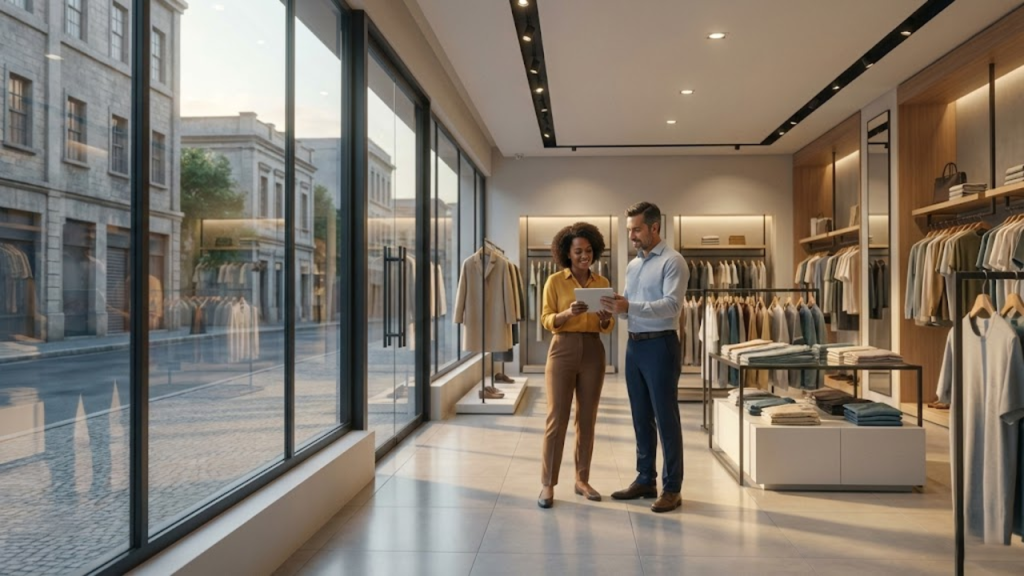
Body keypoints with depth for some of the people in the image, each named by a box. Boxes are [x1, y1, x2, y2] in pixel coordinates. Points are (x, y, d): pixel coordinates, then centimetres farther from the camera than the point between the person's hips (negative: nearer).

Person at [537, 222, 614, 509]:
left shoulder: (602, 282, 8)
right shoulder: (555, 281, -1)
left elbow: (607, 328, 8)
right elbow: (546, 320, -5)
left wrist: (605, 319, -14)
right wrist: (568, 313, -23)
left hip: (593, 351, 3)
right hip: (563, 350, -3)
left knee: (587, 419, 8)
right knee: (557, 418, -3)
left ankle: (582, 479, 20)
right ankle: (547, 484, 4)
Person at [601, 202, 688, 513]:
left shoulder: (672, 261, -9)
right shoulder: (633, 265, 16)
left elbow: (671, 305, -21)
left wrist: (630, 306, -30)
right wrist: (614, 306, -6)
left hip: (660, 345, -8)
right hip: (634, 345, 8)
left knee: (666, 419, -1)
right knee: (641, 418, 14)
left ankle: (672, 489, 10)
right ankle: (645, 479, 25)